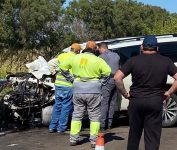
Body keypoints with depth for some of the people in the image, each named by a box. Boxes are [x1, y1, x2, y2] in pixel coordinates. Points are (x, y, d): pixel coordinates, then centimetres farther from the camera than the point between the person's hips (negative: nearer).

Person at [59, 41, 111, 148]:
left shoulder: (76, 58, 6)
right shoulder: (98, 60, -7)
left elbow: (63, 67, 15)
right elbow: (108, 72, -14)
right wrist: (101, 82, 0)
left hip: (78, 90, 4)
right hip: (93, 91, -3)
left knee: (77, 115, 14)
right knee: (94, 116, 6)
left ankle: (74, 139, 16)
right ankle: (94, 141, 5)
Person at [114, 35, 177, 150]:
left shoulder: (134, 60, -2)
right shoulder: (165, 61, 2)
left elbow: (117, 77, -12)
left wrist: (125, 93, -3)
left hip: (136, 101, 1)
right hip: (156, 102, 0)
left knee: (134, 134, 18)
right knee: (153, 137, 4)